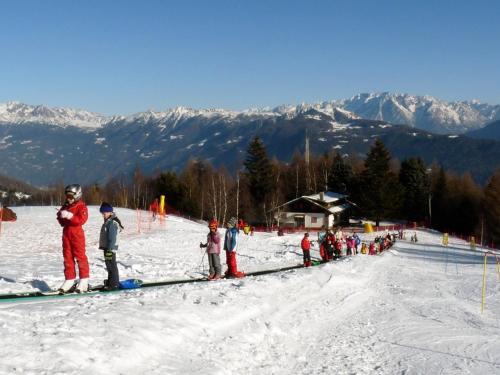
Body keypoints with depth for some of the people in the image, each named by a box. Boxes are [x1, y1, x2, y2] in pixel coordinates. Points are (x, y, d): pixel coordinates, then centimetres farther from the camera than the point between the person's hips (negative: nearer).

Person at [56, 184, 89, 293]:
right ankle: (70, 279, 12)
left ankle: (84, 280, 1)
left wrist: (69, 215, -27)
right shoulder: (65, 206, 15)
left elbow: (82, 219, -21)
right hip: (66, 233, 7)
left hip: (77, 234, -7)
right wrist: (61, 217, -4)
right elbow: (62, 221, 18)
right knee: (67, 257, 7)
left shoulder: (81, 206, -6)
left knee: (80, 256, -4)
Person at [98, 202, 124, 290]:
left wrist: (110, 249, -24)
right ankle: (110, 282, 27)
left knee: (112, 266, -7)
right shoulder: (107, 222, 15)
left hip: (110, 248, -10)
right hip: (107, 248, 10)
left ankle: (114, 284, -3)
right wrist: (104, 247, 23)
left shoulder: (113, 223, -18)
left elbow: (112, 238, -22)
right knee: (109, 265, 17)